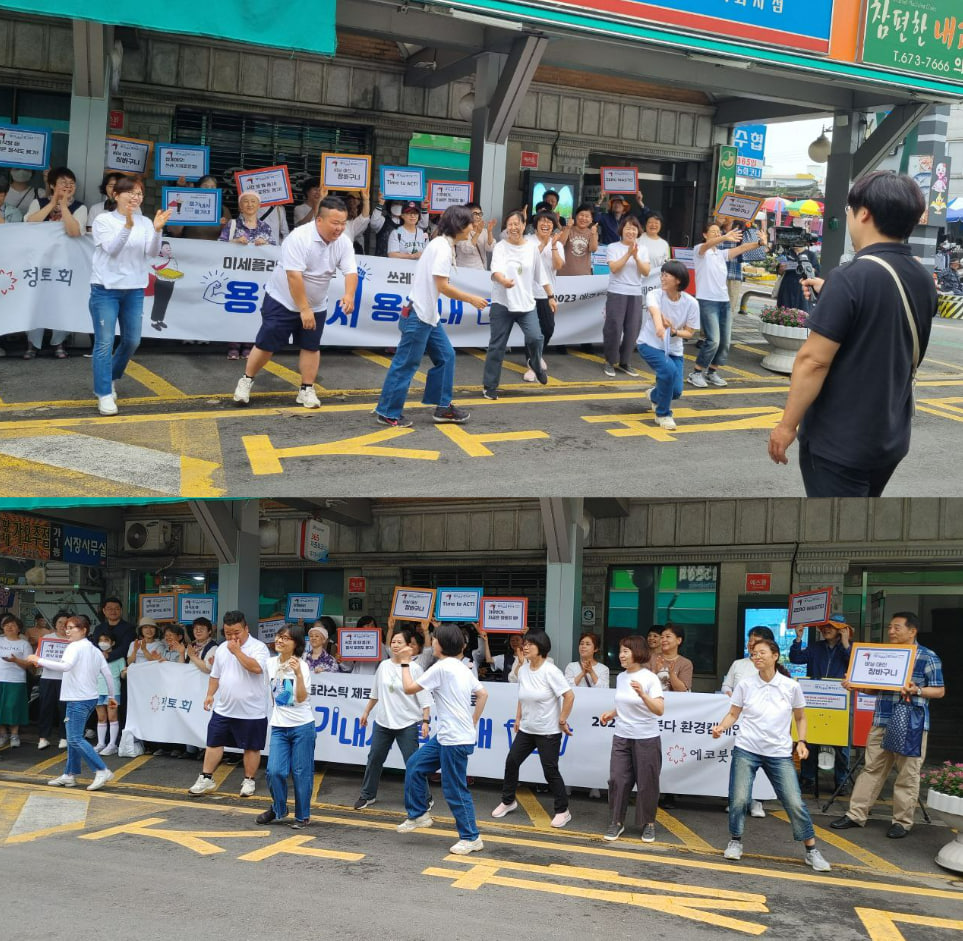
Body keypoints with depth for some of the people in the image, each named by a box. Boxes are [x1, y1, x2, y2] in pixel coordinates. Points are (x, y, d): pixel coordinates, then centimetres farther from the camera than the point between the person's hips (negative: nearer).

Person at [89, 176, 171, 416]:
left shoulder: (145, 223, 5)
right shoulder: (104, 220, -4)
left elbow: (152, 252, -6)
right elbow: (112, 249, -17)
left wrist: (157, 230, -24)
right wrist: (128, 225, -31)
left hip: (134, 290, 4)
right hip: (106, 289, -4)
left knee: (132, 341, 11)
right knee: (105, 342, -6)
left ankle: (111, 379, 34)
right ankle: (104, 394, -1)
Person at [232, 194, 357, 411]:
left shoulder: (343, 243, -9)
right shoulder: (300, 238, -28)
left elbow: (350, 271, -15)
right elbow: (294, 276, -31)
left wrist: (349, 295, -35)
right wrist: (303, 309, -31)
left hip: (316, 306, 5)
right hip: (282, 301, -5)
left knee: (311, 347, 7)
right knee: (266, 344, 0)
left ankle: (306, 391, 17)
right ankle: (246, 381, 17)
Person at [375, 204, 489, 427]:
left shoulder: (443, 244, 14)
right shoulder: (443, 247, -16)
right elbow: (442, 286, -19)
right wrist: (471, 299, -11)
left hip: (429, 314, 10)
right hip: (418, 314, -10)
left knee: (446, 356, 12)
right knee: (406, 363, -4)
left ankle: (443, 407, 17)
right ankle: (388, 412, 4)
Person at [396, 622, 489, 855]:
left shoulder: (441, 668, -16)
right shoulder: (461, 668, 11)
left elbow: (409, 688, -11)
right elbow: (483, 694, 18)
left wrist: (405, 662, 1)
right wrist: (473, 722, 20)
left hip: (455, 740, -10)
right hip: (446, 736, 10)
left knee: (455, 789, -2)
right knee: (415, 766, 15)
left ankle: (470, 838, 6)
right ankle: (418, 814, 24)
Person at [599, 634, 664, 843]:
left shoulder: (650, 678, -13)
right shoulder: (620, 677, 5)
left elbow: (659, 710, -22)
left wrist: (642, 694, -36)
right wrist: (611, 714, 2)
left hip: (646, 739, -5)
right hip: (621, 738, 5)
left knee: (647, 784, 4)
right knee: (617, 780, 1)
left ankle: (648, 824, 20)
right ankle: (616, 822, 13)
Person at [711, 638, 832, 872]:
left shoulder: (791, 686, 0)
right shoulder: (745, 685, 0)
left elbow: (800, 718, 12)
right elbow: (733, 714, 6)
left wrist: (801, 742, -1)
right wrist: (721, 727, -13)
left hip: (780, 754, 0)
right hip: (746, 750, 0)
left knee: (795, 802, -4)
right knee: (739, 799, -5)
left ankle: (811, 850, 10)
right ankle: (735, 842, 18)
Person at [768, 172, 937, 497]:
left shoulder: (851, 277, -20)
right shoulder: (924, 281, 4)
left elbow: (814, 360, -21)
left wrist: (787, 424, -13)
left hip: (839, 440, -8)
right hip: (891, 437, 8)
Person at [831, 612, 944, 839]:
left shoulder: (928, 658, -4)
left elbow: (939, 691, -3)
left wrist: (916, 690, -20)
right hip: (881, 723, 5)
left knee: (907, 775, 0)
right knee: (872, 769, 8)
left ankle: (902, 822, 9)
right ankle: (856, 815, 13)